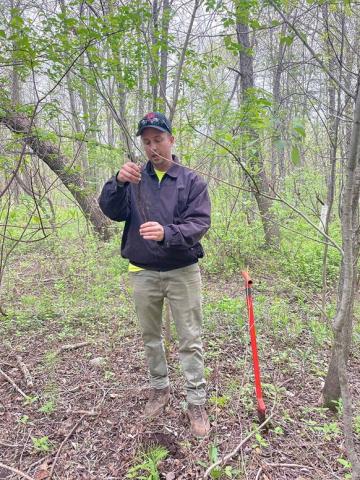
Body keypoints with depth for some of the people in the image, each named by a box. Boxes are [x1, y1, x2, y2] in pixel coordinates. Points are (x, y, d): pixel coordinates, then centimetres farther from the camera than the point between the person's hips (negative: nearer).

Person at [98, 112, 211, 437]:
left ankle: (196, 403, 21)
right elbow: (112, 211, -9)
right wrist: (118, 182, -29)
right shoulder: (134, 179, 4)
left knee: (190, 339, 5)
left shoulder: (192, 181, -2)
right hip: (143, 272, 3)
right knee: (150, 336, 17)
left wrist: (167, 233, -31)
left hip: (183, 271, -2)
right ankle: (160, 388, 38)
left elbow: (200, 223, -13)